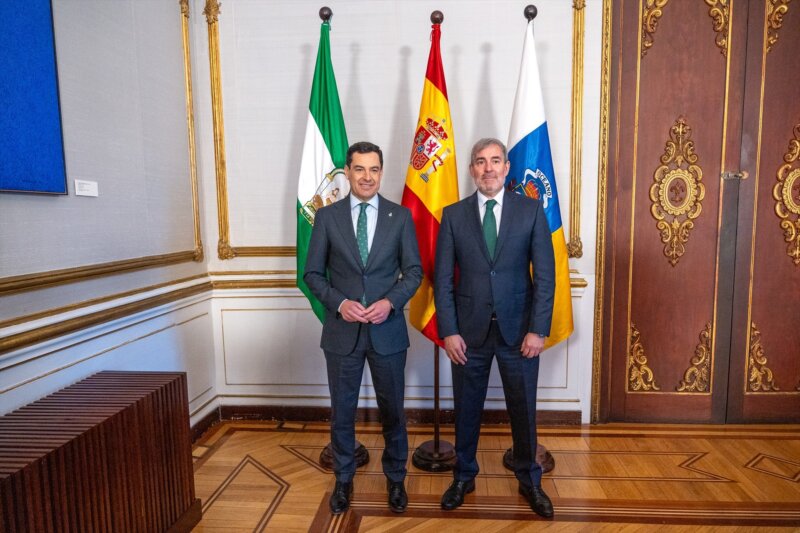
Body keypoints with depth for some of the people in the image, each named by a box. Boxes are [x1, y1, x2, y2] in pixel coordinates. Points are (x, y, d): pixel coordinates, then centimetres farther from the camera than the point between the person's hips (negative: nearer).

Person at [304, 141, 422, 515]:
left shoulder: (400, 216, 1)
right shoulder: (327, 216, 0)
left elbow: (414, 271, 1)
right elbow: (313, 273, 1)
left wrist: (390, 301, -16)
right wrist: (339, 302, -15)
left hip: (387, 330, 0)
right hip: (342, 330, 0)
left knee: (392, 409, 13)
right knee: (342, 410, 13)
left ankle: (395, 478, 36)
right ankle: (343, 479, 35)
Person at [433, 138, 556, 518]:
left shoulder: (531, 210, 0)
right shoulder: (453, 214, 1)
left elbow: (545, 275, -3)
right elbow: (443, 279, -1)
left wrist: (538, 329, -9)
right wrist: (448, 331, -7)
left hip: (518, 329, 0)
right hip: (469, 330, 1)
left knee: (523, 409, 12)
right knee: (466, 408, 13)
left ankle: (529, 480, 35)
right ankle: (464, 476, 35)